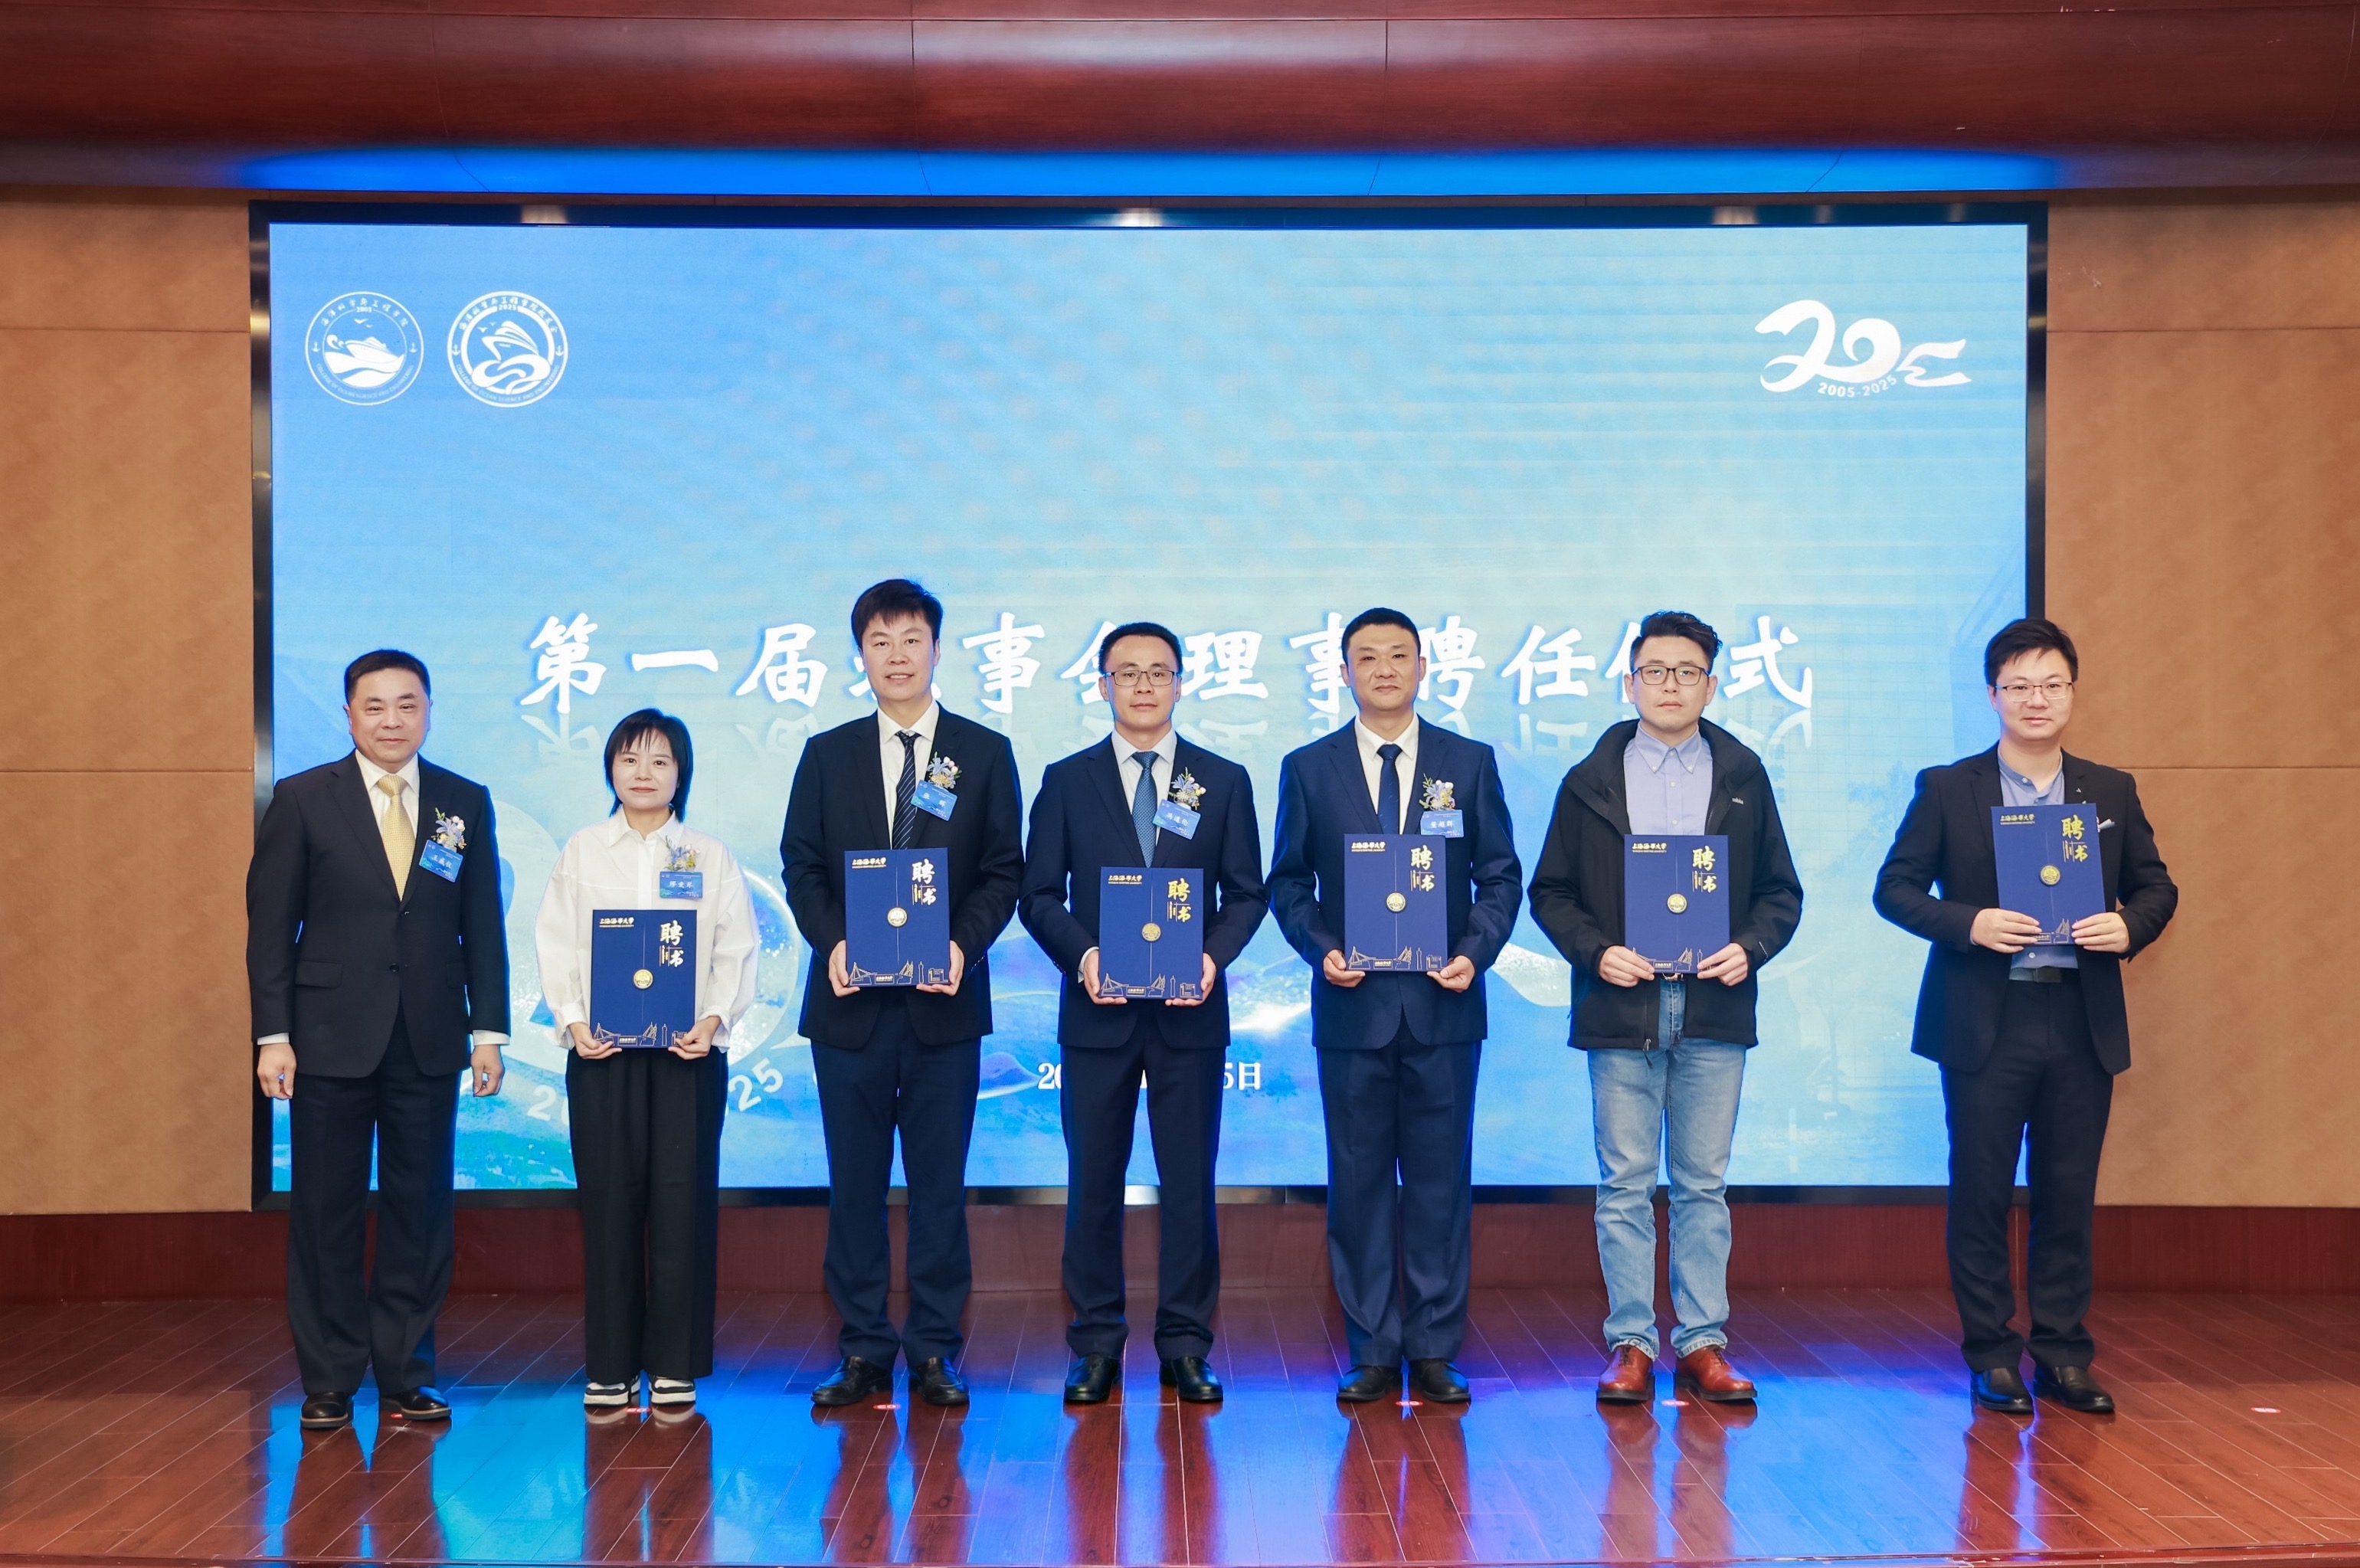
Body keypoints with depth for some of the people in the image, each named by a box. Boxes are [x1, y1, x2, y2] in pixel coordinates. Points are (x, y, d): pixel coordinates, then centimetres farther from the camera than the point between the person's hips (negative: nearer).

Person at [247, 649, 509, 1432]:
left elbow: (483, 925, 7)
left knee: (420, 1212, 6)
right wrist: (272, 1034, -6)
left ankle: (405, 1374, 17)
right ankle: (328, 1381, 17)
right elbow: (270, 925, 0)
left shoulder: (466, 804, 6)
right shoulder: (302, 800, 1)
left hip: (429, 1043, 2)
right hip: (331, 1041, -1)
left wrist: (489, 1029, 2)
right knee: (326, 1213, 5)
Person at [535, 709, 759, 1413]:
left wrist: (714, 1019, -12)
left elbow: (738, 950, 3)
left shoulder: (711, 855, 8)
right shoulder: (582, 852, 10)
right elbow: (556, 945, 5)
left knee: (684, 1202, -1)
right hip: (601, 1048, 0)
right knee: (609, 1202, 1)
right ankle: (611, 1367, 10)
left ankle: (675, 1367, 8)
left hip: (689, 1049, 0)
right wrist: (572, 1020, -10)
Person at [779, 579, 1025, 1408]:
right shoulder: (827, 755, 9)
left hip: (943, 999, -1)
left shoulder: (984, 753, 6)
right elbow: (801, 865, 5)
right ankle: (863, 1351, 15)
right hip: (850, 1000, 1)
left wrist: (964, 942, -14)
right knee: (854, 1183, 6)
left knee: (939, 1181, 4)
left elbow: (1003, 871, 3)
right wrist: (833, 940, -12)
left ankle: (935, 1350, 13)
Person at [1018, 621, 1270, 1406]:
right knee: (1093, 1182, 5)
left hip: (1190, 1010, 0)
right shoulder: (1067, 781, 5)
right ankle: (1096, 1346, 15)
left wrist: (1213, 956, -12)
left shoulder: (1223, 781, 7)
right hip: (1097, 1010, 0)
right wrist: (1082, 954, -13)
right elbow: (1038, 895, 4)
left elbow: (1246, 893, 5)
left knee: (1189, 1181, 3)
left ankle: (1185, 1346, 13)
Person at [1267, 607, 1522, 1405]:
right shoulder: (1308, 769, 6)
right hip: (1353, 1005, 0)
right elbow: (1288, 884, 8)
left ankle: (1434, 1351, 13)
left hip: (1443, 1006, 0)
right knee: (1359, 1182, 4)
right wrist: (1322, 950, -8)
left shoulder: (1470, 762, 6)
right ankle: (1372, 1353, 13)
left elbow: (1500, 876, 7)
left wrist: (1476, 950, -9)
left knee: (1440, 1182, 4)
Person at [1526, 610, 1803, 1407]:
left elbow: (1781, 890, 10)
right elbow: (1550, 892, 6)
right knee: (1625, 1185, 2)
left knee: (1703, 1185, 6)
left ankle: (1702, 1341, 13)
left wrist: (1750, 948, -8)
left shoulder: (1743, 776, 10)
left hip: (1714, 1011, 1)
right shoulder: (1590, 780, 7)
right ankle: (1631, 1343, 10)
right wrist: (1595, 952, -10)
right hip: (1621, 1009, -1)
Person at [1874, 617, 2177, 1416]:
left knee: (2069, 1196, 7)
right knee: (1982, 1193, 2)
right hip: (1986, 1023, -2)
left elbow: (2156, 886, 13)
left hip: (2083, 1023, 3)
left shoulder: (2112, 792, 10)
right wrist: (1969, 923, -16)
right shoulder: (1947, 789, 2)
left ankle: (2062, 1356, 17)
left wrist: (2129, 927, -8)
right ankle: (1991, 1356, 12)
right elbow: (1895, 888, 0)